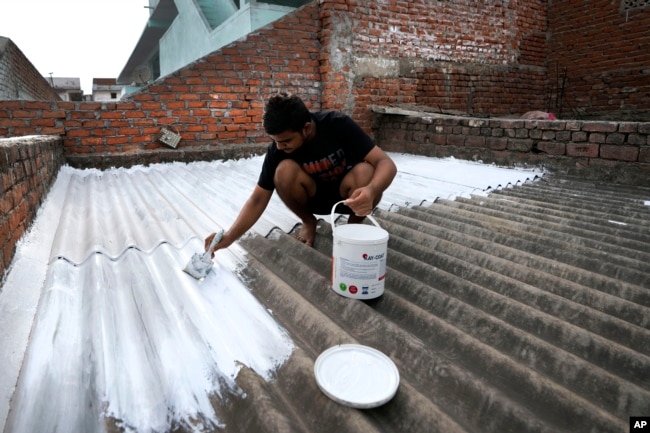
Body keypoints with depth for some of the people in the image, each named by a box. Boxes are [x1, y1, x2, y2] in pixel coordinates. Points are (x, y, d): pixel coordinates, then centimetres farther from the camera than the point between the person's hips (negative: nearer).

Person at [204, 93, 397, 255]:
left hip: (348, 195, -1)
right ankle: (309, 222, -1)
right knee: (285, 171, -30)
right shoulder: (278, 150, -20)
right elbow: (258, 198, -16)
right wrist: (230, 236, -28)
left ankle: (354, 223, -5)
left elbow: (386, 163, -29)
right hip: (315, 196, 2)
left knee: (365, 173, -36)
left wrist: (371, 190, -51)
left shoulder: (338, 124, -26)